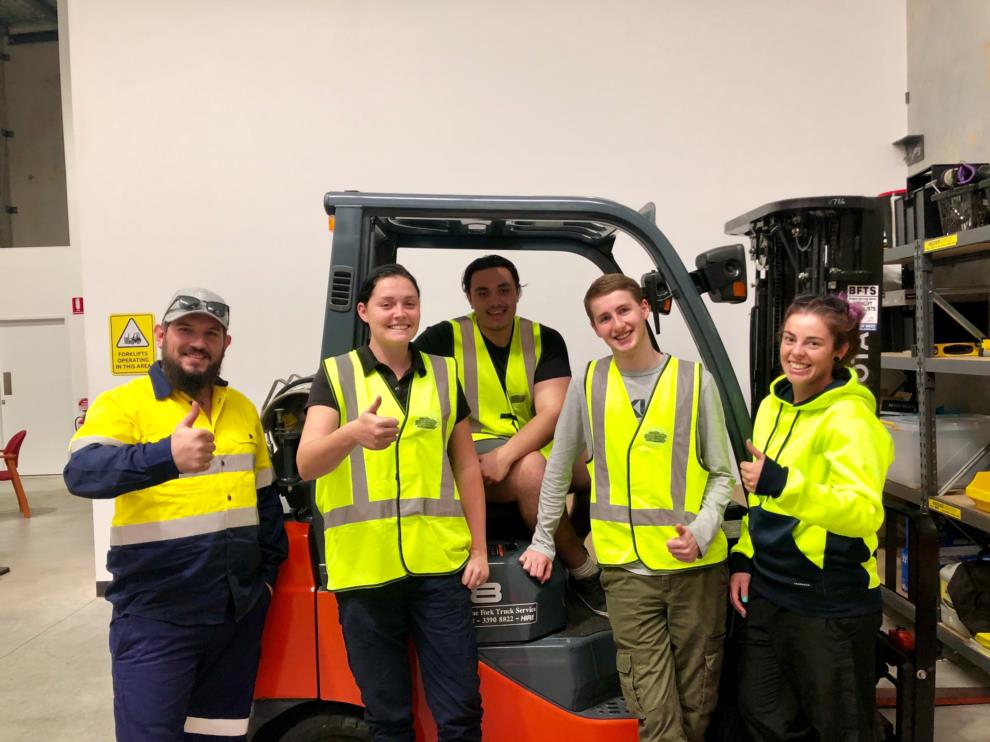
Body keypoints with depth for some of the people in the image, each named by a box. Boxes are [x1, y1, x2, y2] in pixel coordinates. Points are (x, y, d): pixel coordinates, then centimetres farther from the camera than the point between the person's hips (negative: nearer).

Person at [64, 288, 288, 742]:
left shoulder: (243, 409, 9)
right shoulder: (122, 403, -7)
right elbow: (82, 472, -26)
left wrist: (269, 572, 10)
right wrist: (166, 456, -43)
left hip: (238, 611, 5)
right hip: (155, 615, -5)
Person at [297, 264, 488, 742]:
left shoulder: (444, 374, 9)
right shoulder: (335, 375, 1)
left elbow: (466, 465, 13)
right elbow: (307, 464, -11)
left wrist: (479, 547, 7)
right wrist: (352, 434, -32)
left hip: (439, 563, 2)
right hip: (364, 568, -1)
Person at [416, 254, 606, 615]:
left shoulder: (545, 340, 3)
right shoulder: (443, 338, -3)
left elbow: (553, 412, -9)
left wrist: (504, 455, -25)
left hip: (535, 447, 4)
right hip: (472, 449, -3)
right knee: (532, 469, -34)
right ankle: (585, 576, -12)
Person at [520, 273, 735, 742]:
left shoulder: (694, 379, -1)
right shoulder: (588, 383, 1)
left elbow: (721, 474, 3)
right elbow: (558, 468, 9)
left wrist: (702, 531, -14)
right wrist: (543, 541, 11)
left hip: (697, 564, 1)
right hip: (627, 568, 0)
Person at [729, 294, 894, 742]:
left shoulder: (849, 417, -17)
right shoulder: (773, 403, 5)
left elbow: (865, 514, -28)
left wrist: (783, 483, -39)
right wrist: (743, 559, 8)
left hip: (831, 604, -7)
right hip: (766, 591, 7)